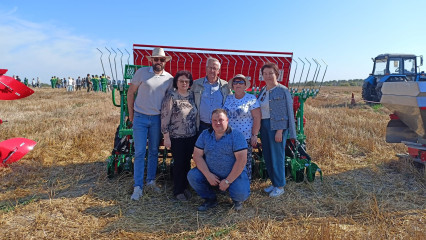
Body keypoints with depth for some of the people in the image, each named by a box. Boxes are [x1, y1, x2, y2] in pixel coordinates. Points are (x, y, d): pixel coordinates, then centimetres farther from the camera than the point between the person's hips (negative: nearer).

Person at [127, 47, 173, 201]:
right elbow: (130, 93, 3)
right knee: (139, 152, -2)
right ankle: (138, 187, 5)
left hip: (157, 119, 2)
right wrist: (131, 113, 3)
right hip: (140, 118, -2)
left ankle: (151, 181, 28)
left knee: (154, 151, 12)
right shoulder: (141, 72, -3)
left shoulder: (169, 79, 3)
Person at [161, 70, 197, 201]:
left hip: (191, 136, 5)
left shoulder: (192, 95, 6)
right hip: (176, 137, -5)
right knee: (179, 163, 3)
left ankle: (185, 187, 30)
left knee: (187, 162, 13)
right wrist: (166, 137, -14)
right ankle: (178, 190, 19)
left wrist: (197, 132, 12)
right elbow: (165, 118, -12)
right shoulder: (171, 96, -10)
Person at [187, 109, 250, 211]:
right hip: (211, 174, 4)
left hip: (234, 174, -3)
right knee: (192, 175, -18)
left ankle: (237, 200, 13)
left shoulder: (236, 136, -11)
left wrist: (228, 181, -19)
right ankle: (210, 199, 7)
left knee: (241, 194, -28)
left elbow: (242, 160, -18)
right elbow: (197, 156, -3)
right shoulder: (205, 134, 2)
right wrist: (208, 175, -15)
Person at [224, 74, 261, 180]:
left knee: (245, 163, 2)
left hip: (245, 137, -4)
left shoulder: (251, 99, -2)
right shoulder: (228, 98, 11)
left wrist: (254, 135, -11)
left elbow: (257, 118, -6)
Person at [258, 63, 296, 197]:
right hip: (264, 126, 8)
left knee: (277, 156, -1)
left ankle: (280, 186, 13)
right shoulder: (263, 90, 13)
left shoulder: (282, 91, -9)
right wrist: (259, 128, 10)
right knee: (267, 156, 12)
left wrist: (280, 131, -18)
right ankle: (274, 183, 26)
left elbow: (286, 113, -12)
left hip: (277, 126, -7)